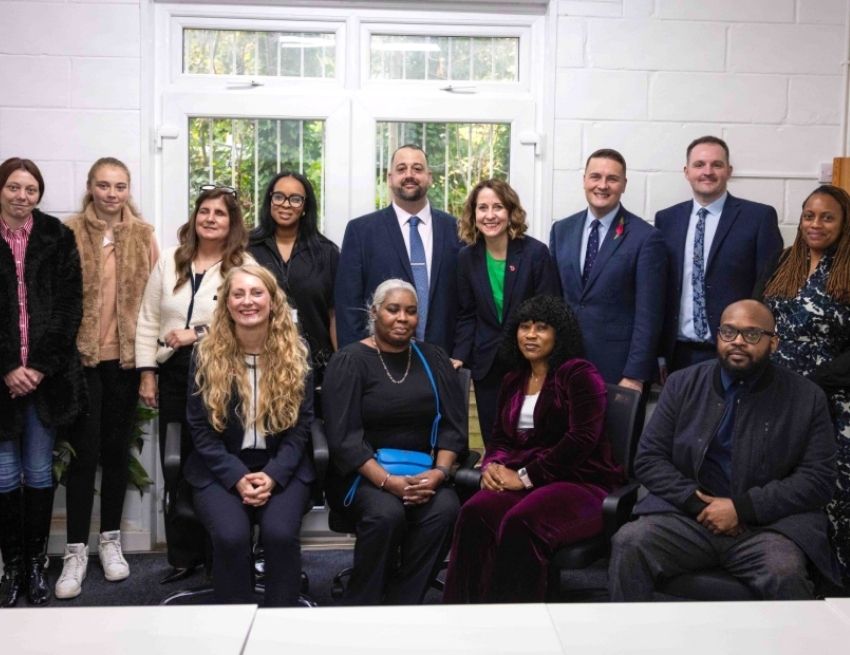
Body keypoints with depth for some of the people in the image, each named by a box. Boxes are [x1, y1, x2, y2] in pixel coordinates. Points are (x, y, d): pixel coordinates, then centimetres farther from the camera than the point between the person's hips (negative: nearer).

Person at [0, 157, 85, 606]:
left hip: (48, 374, 0)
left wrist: (41, 366, -8)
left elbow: (69, 306, -1)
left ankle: (37, 564, 16)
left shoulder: (58, 238, 3)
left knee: (39, 472, 6)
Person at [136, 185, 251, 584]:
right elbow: (148, 321, 11)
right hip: (174, 374, 4)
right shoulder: (169, 262, 10)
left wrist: (199, 333, -18)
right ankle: (183, 557, 20)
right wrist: (147, 372, 6)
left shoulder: (244, 266, -3)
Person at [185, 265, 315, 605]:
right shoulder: (207, 354, -1)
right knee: (231, 536, -28)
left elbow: (300, 426, 1)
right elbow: (200, 428, -1)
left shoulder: (295, 354, 1)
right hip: (221, 468, 0)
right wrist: (238, 478, -15)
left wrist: (273, 476, -15)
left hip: (281, 467, 1)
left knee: (280, 533, -27)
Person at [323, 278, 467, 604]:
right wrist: (387, 481, -22)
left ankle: (402, 604, -14)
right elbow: (344, 437, -10)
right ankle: (360, 605, -13)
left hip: (423, 472, 3)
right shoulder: (350, 361, -1)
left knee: (445, 509, -27)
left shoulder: (434, 359, 11)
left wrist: (439, 472, -13)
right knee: (386, 513, -33)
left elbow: (453, 426, 6)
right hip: (364, 472, -3)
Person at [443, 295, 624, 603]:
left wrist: (526, 476, -14)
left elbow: (581, 439, -13)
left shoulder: (580, 374, -3)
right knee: (474, 511, -26)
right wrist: (493, 465, -3)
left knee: (520, 520, -35)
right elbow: (501, 437, 22)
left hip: (580, 484, -5)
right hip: (525, 482, 6)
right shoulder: (513, 381, 19)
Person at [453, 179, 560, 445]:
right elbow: (467, 315, 8)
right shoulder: (467, 257, 1)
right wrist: (459, 357, -4)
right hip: (487, 365, 3)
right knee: (493, 442, 9)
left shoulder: (536, 253, -10)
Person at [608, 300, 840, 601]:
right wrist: (697, 501, -10)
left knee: (785, 574, -33)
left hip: (769, 524, -1)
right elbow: (648, 458, 7)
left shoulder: (807, 398, 5)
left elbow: (817, 479, -2)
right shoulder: (683, 384, 9)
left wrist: (741, 508, -12)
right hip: (688, 516, 2)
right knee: (629, 544, -26)